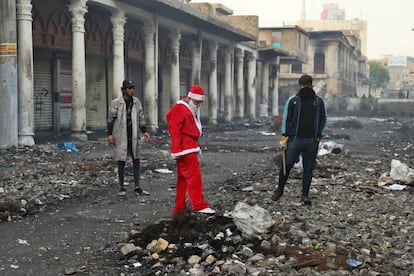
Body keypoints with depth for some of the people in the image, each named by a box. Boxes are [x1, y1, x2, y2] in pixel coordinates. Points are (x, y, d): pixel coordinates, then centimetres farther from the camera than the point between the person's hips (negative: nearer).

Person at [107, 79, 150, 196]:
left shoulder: (136, 102, 5)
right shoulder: (116, 102, -7)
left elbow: (141, 118, 10)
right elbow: (110, 119, -5)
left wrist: (145, 131, 1)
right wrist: (110, 134, -11)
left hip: (134, 136, 4)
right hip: (121, 136, -4)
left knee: (136, 161, 4)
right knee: (121, 162, 4)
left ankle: (137, 188, 10)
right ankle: (121, 188, 14)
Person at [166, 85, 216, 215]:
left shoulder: (191, 110, 21)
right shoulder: (179, 109, -11)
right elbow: (175, 131, -18)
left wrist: (196, 146, 26)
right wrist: (176, 151, -22)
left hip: (191, 148, 10)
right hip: (185, 150, -10)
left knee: (183, 178, 11)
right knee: (194, 175, -13)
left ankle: (179, 208, 15)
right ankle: (199, 205, -14)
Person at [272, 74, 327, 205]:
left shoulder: (318, 101, 6)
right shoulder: (292, 100, 2)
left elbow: (323, 119, 12)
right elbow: (286, 118, 5)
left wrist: (318, 135, 3)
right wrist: (284, 136, -1)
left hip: (311, 141, 1)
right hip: (295, 139, -1)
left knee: (308, 168, 4)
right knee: (287, 165, -1)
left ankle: (305, 194, 11)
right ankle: (279, 189, 16)